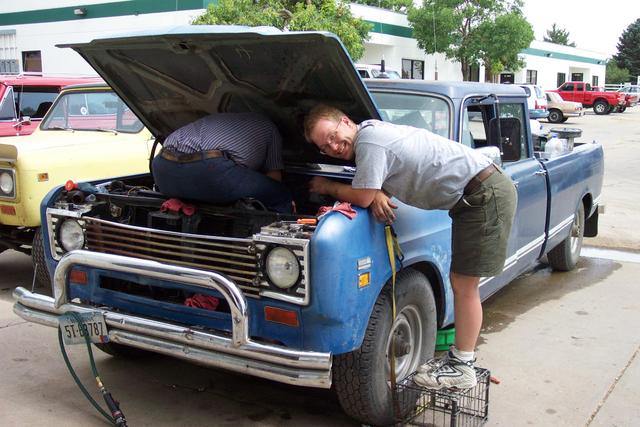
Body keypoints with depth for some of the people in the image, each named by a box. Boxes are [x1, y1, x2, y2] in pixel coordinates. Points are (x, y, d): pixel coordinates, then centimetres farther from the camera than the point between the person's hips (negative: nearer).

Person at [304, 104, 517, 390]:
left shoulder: (368, 139, -18)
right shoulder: (376, 130, 11)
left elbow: (362, 197, -16)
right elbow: (391, 180, 17)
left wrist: (327, 187, 1)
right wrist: (379, 195, -6)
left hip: (486, 194, -10)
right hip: (480, 192, 10)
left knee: (464, 286, -2)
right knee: (460, 283, 14)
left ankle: (462, 368, 9)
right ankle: (458, 356, 24)